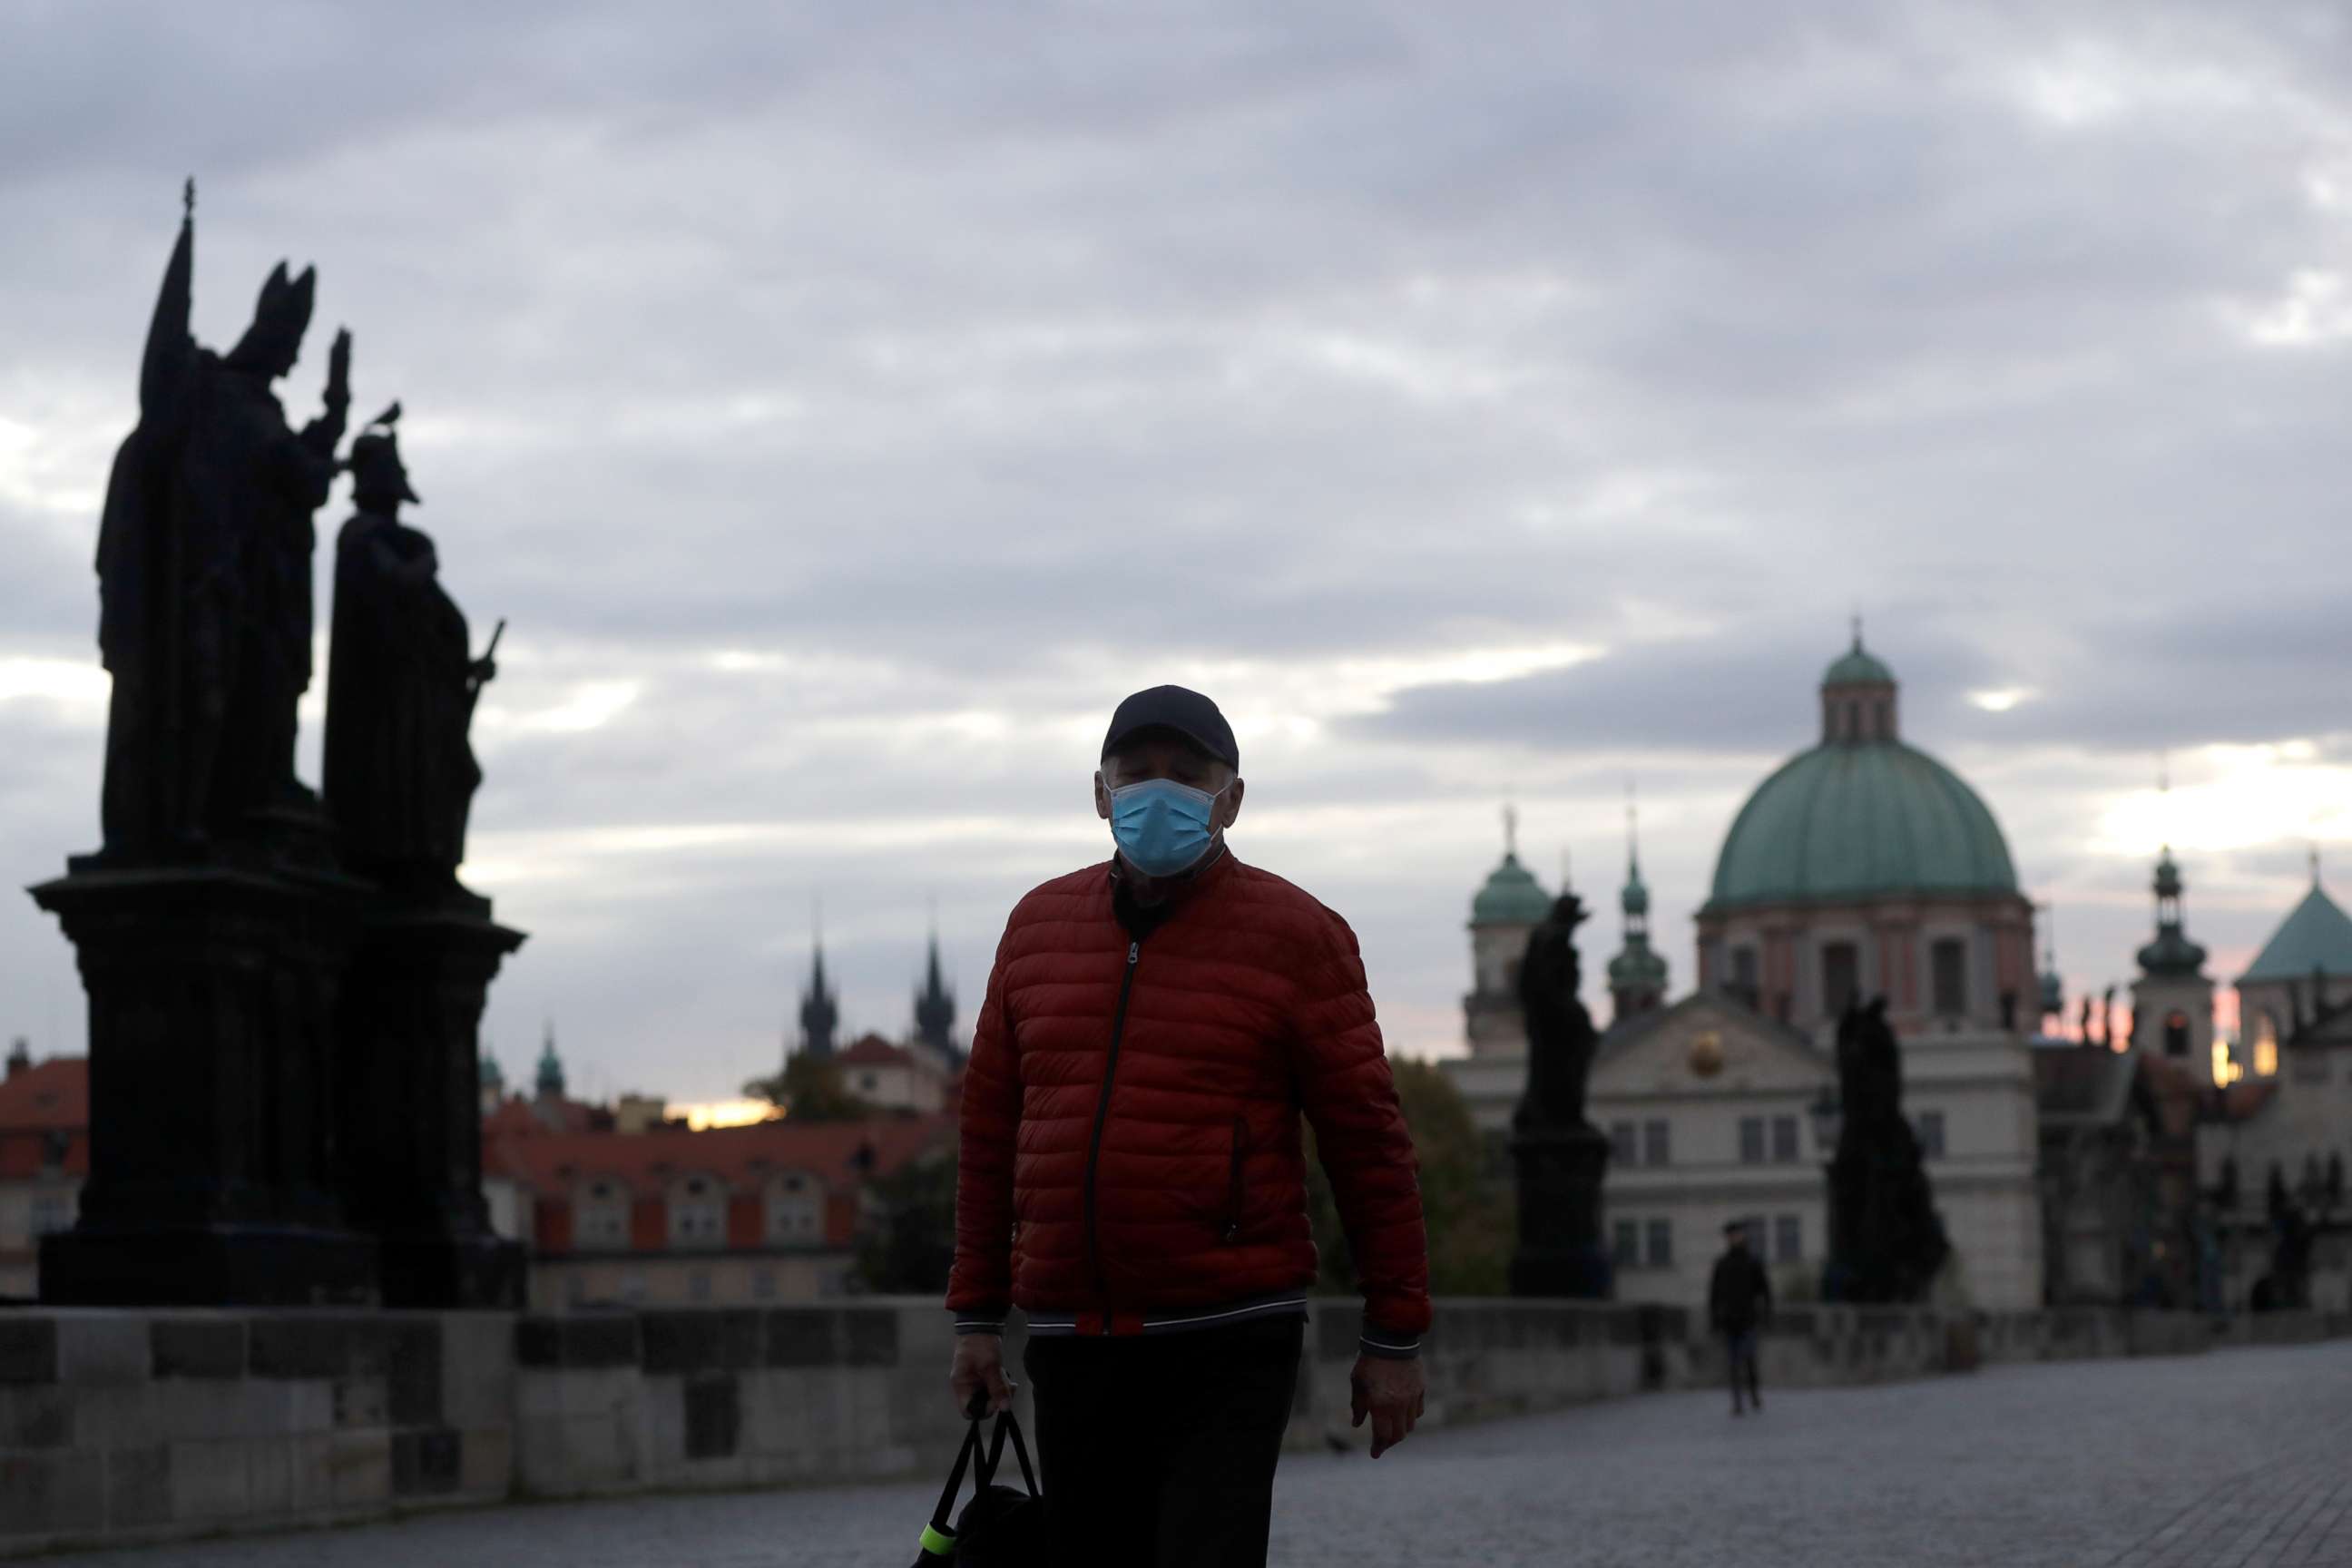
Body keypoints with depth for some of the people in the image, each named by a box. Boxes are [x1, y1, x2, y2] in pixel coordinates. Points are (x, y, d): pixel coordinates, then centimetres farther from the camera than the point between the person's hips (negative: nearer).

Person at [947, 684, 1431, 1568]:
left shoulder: (1294, 936, -2)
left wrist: (1395, 1335, -2)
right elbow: (991, 1132, 16)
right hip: (1069, 1346, 5)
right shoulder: (1039, 926, 11)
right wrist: (977, 1314, 14)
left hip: (1228, 1349, -5)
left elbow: (1367, 1142, -1)